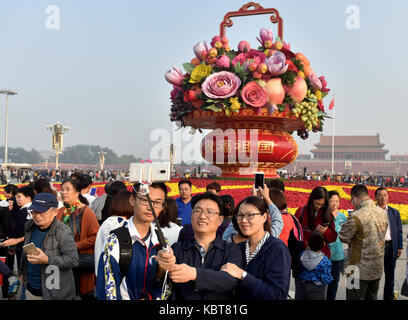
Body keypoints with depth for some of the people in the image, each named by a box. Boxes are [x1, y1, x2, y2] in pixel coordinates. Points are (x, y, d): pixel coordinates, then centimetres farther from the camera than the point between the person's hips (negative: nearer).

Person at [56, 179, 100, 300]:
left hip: (82, 261, -5)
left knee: (85, 293, 4)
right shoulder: (61, 212, 7)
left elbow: (95, 237, -15)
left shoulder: (86, 212, -10)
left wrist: (75, 246, -17)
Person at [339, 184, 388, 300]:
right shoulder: (383, 213, 0)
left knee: (355, 298, 6)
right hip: (377, 269, 7)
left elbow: (343, 237, -14)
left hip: (359, 270, -7)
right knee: (372, 297, 21)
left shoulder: (356, 217, -24)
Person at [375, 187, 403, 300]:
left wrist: (400, 247, 3)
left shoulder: (395, 212, 9)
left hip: (390, 247, 3)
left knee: (390, 277, 11)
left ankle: (389, 297, 22)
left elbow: (399, 231, 10)